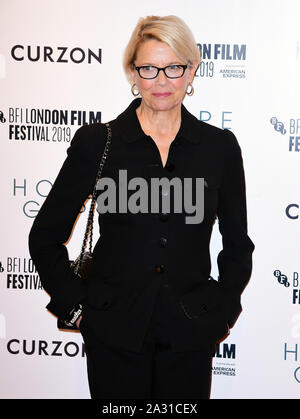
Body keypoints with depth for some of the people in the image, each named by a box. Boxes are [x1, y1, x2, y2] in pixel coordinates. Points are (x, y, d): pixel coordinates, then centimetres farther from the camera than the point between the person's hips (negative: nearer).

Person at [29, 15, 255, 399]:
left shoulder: (219, 146, 1)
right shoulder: (96, 142, -3)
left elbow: (237, 245, 11)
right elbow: (45, 237, 3)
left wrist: (223, 310, 5)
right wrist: (75, 305, 0)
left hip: (190, 335, 1)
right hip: (114, 333, -1)